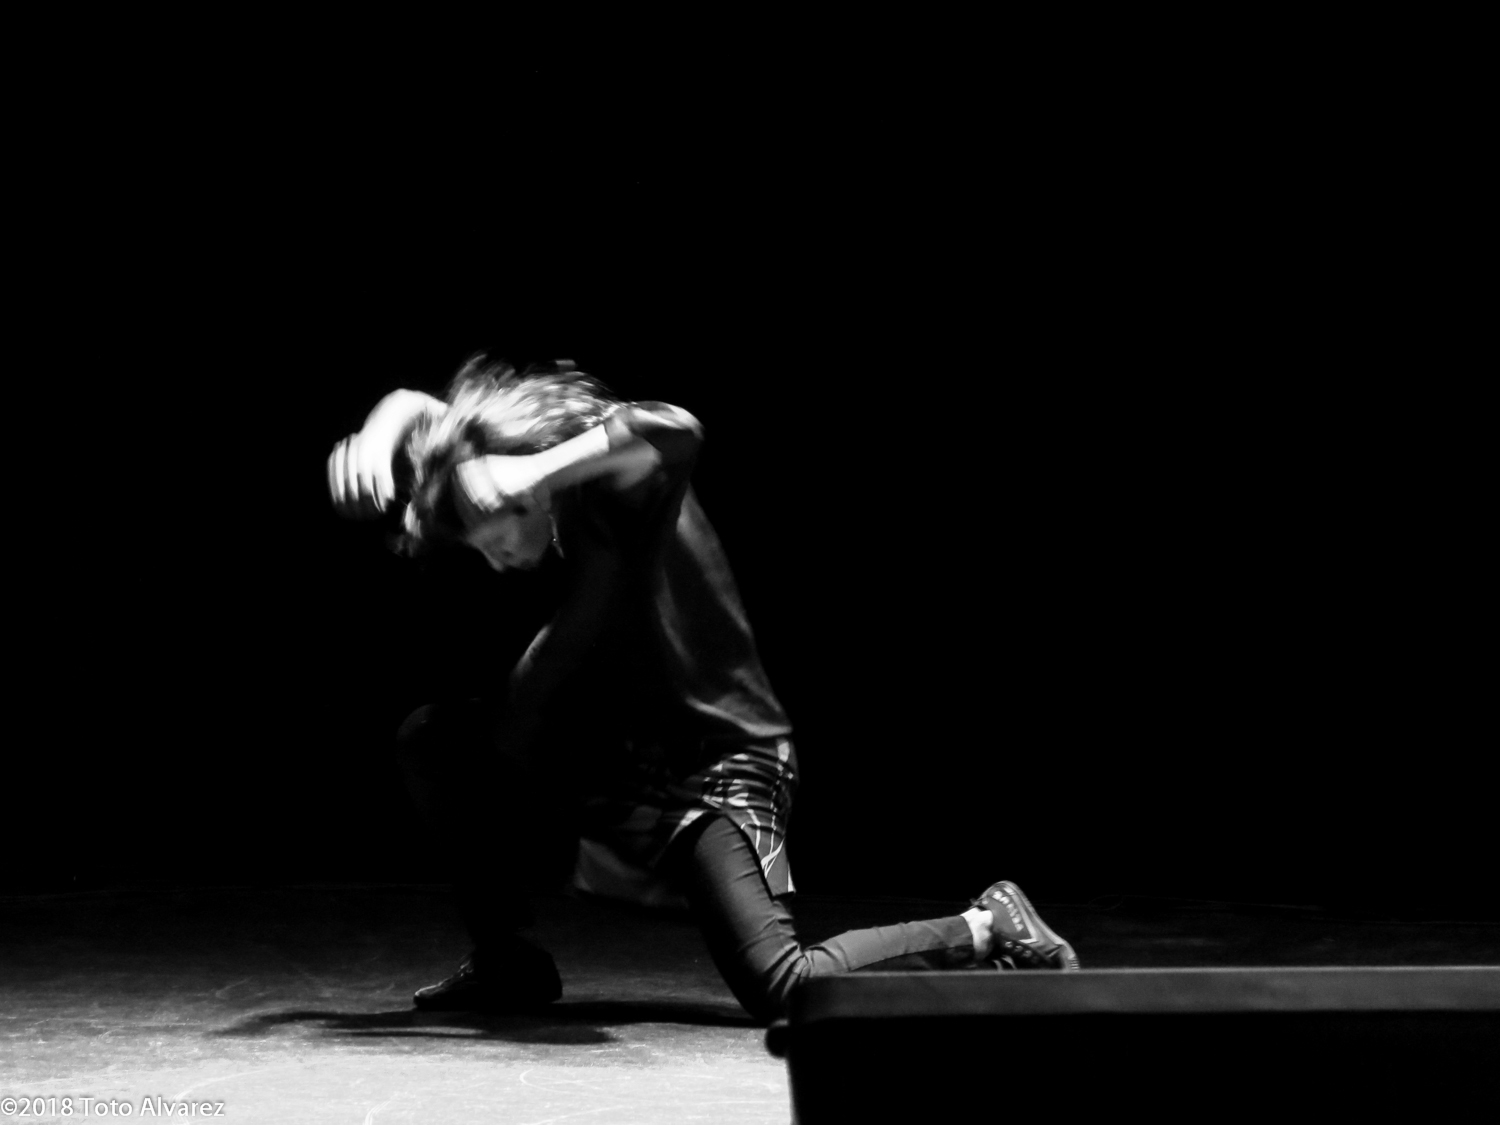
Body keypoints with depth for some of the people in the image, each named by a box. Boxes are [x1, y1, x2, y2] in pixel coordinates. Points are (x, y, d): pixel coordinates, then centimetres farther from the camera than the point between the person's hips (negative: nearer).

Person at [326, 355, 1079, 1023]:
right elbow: (416, 408, 7)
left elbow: (674, 432, -49)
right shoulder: (558, 510, -4)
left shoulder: (617, 493, -23)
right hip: (613, 760, 8)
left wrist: (538, 468, -46)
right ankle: (505, 966, 11)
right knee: (431, 740, 0)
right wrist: (381, 436, -15)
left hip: (714, 765, -8)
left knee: (778, 988, -24)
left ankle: (986, 932, -3)